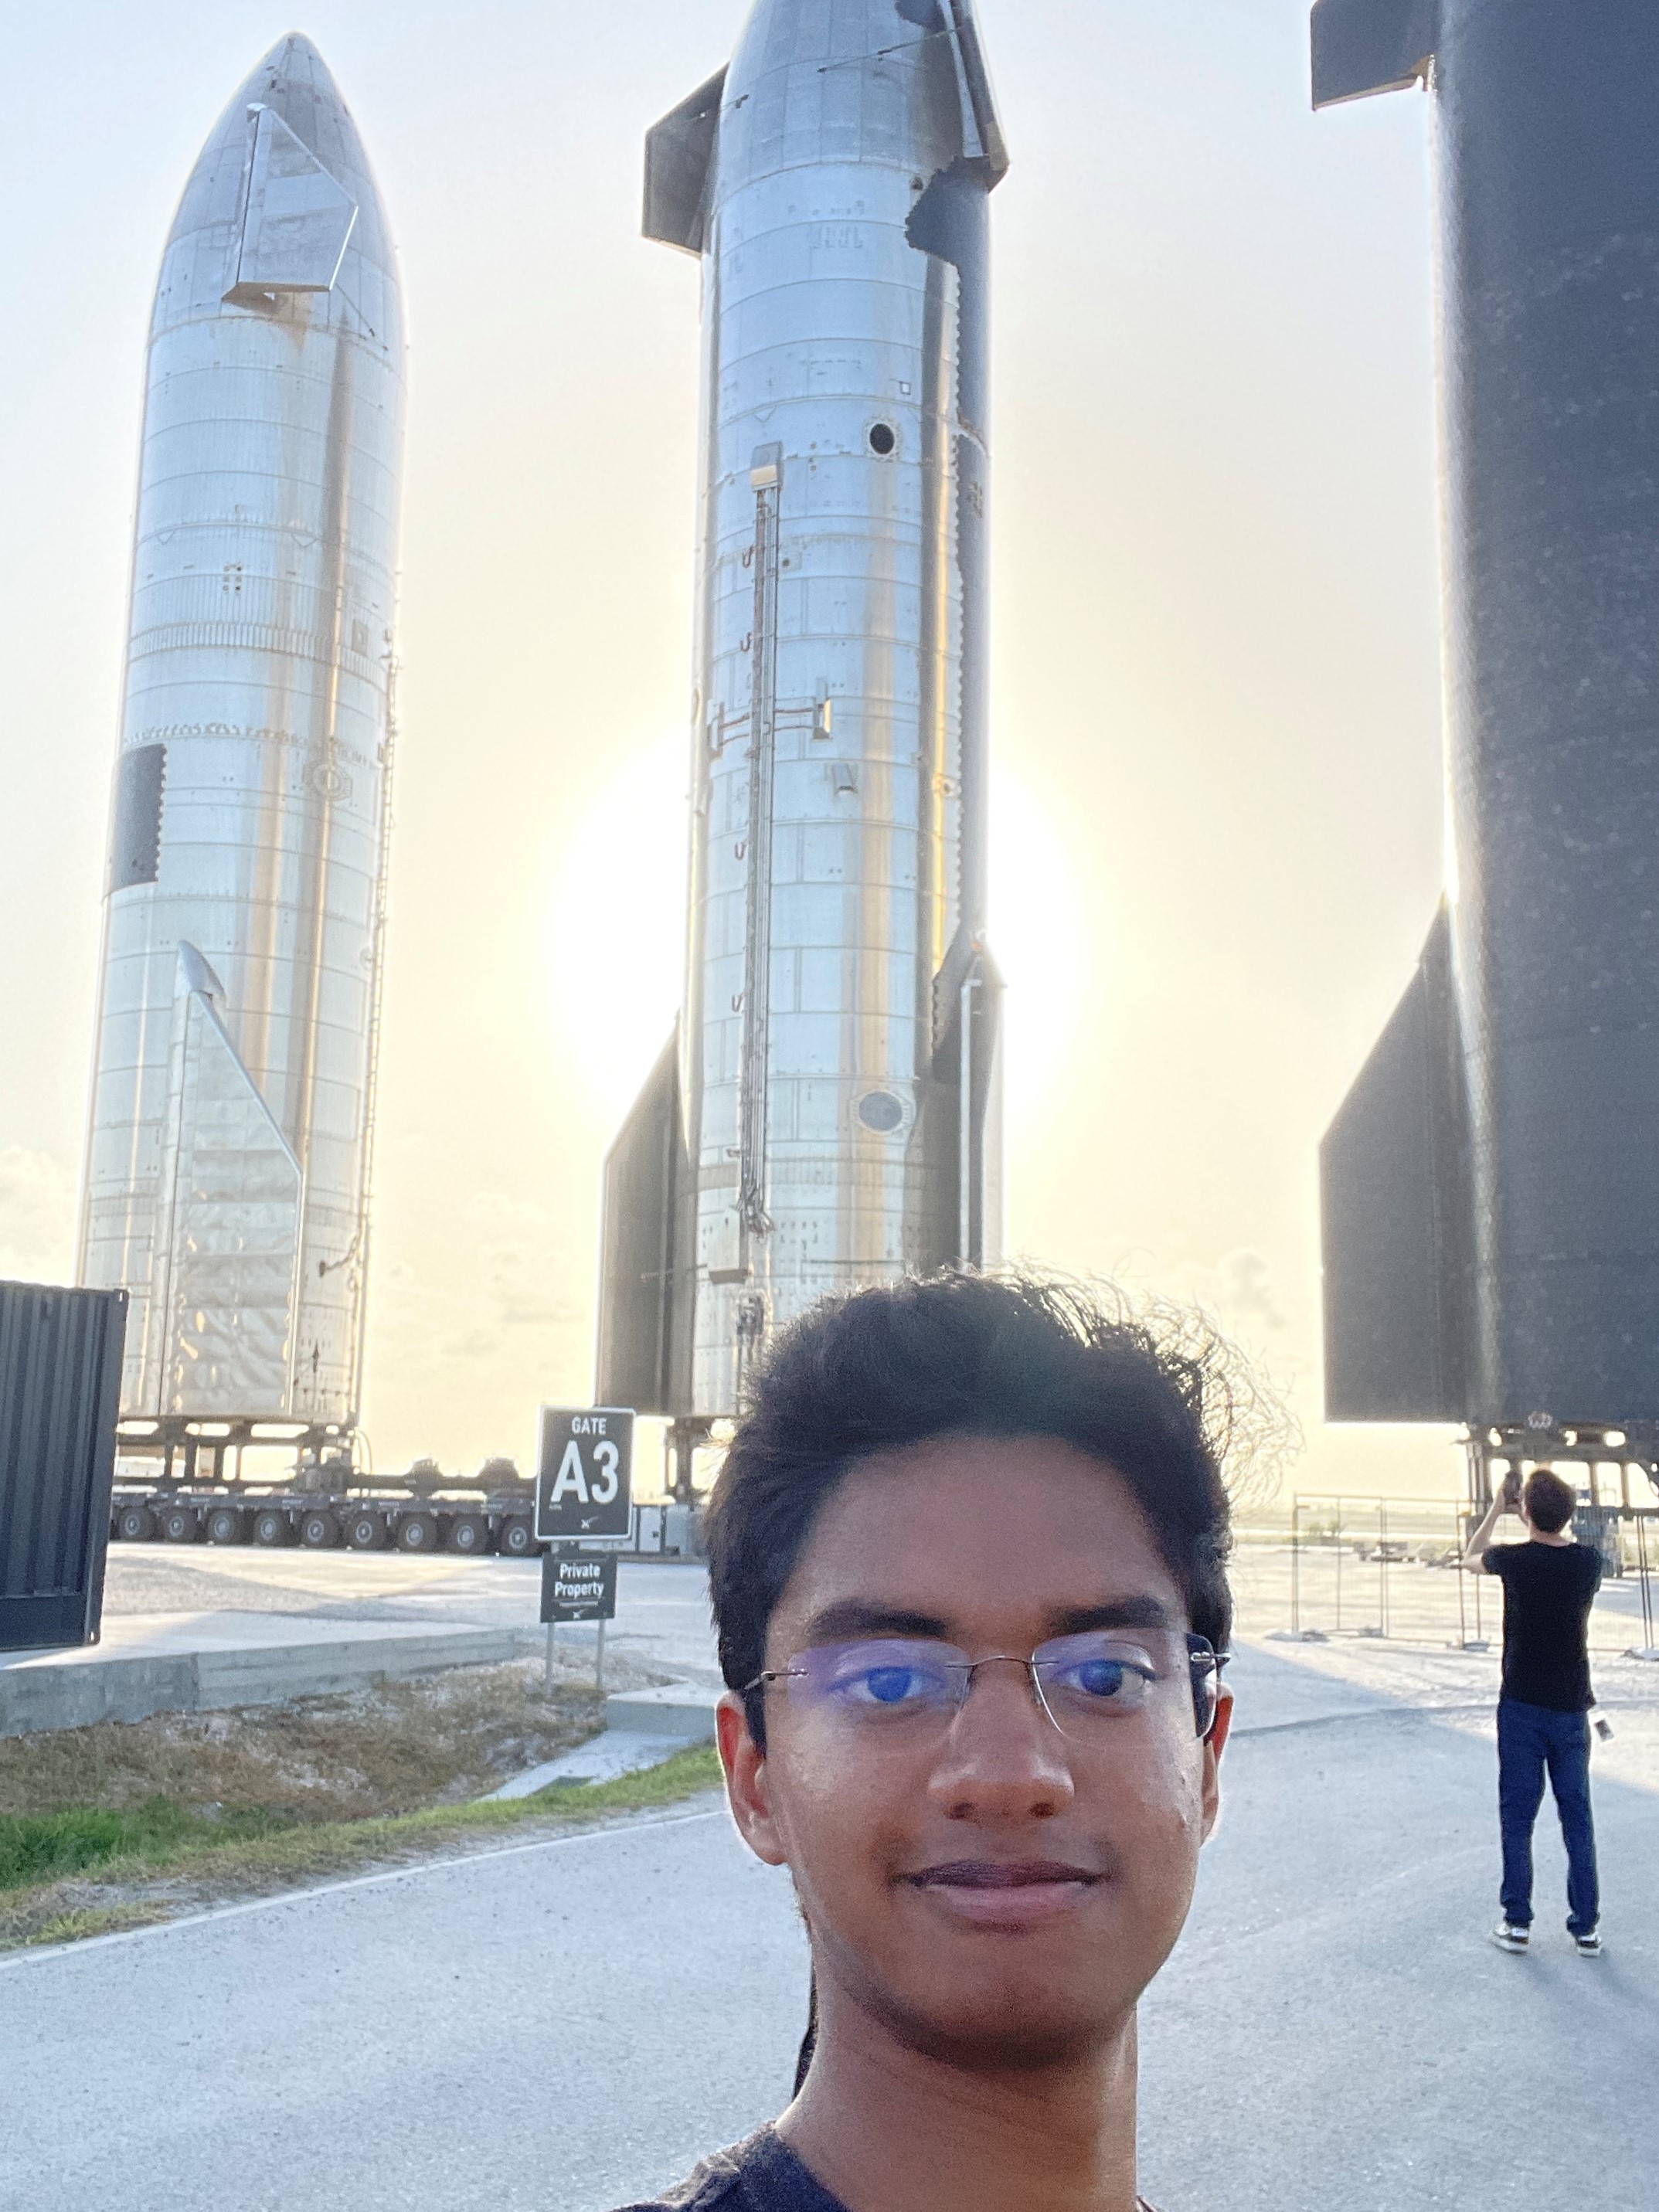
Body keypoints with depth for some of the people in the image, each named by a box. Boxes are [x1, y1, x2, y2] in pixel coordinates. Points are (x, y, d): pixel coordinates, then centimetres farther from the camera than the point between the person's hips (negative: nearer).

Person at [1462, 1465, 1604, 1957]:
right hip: (1572, 1709, 3)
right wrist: (1550, 1517, 16)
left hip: (1522, 1708, -3)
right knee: (1577, 1819, 11)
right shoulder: (1589, 1562, -6)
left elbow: (1470, 1558, 8)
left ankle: (1517, 1923, 10)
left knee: (1517, 1818, 6)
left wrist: (1496, 1510, 13)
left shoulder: (1515, 1560, -14)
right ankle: (1586, 1926, 15)